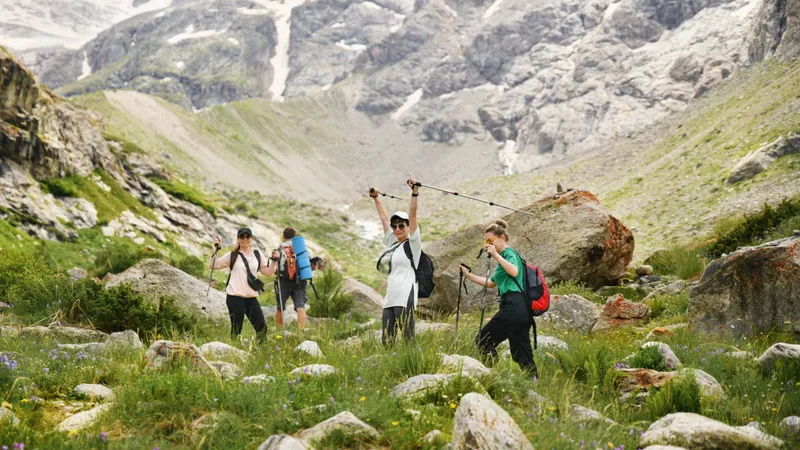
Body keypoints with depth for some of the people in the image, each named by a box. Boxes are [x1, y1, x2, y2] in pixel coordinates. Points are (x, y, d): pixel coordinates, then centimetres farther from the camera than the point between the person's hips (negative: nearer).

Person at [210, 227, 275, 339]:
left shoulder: (257, 255, 12)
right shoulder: (232, 255, 4)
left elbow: (268, 273, 13)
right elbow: (212, 265, 3)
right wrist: (216, 250, -6)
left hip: (251, 297, 3)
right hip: (235, 297, -3)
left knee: (262, 327, -1)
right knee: (236, 330, -1)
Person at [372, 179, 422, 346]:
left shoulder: (412, 244, 1)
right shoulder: (393, 244, 18)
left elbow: (412, 216, -9)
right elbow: (384, 219, 27)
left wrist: (415, 193, -19)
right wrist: (375, 198, 35)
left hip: (405, 299, -7)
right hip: (390, 299, 7)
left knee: (409, 339, -10)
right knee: (386, 341, 4)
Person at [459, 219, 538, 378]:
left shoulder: (509, 253, -3)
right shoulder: (503, 256, 26)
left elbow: (514, 272, -25)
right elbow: (491, 283, 34)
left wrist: (495, 255, -19)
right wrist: (468, 275, 30)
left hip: (513, 306, -10)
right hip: (523, 309, 10)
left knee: (483, 341, -1)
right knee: (522, 354, 8)